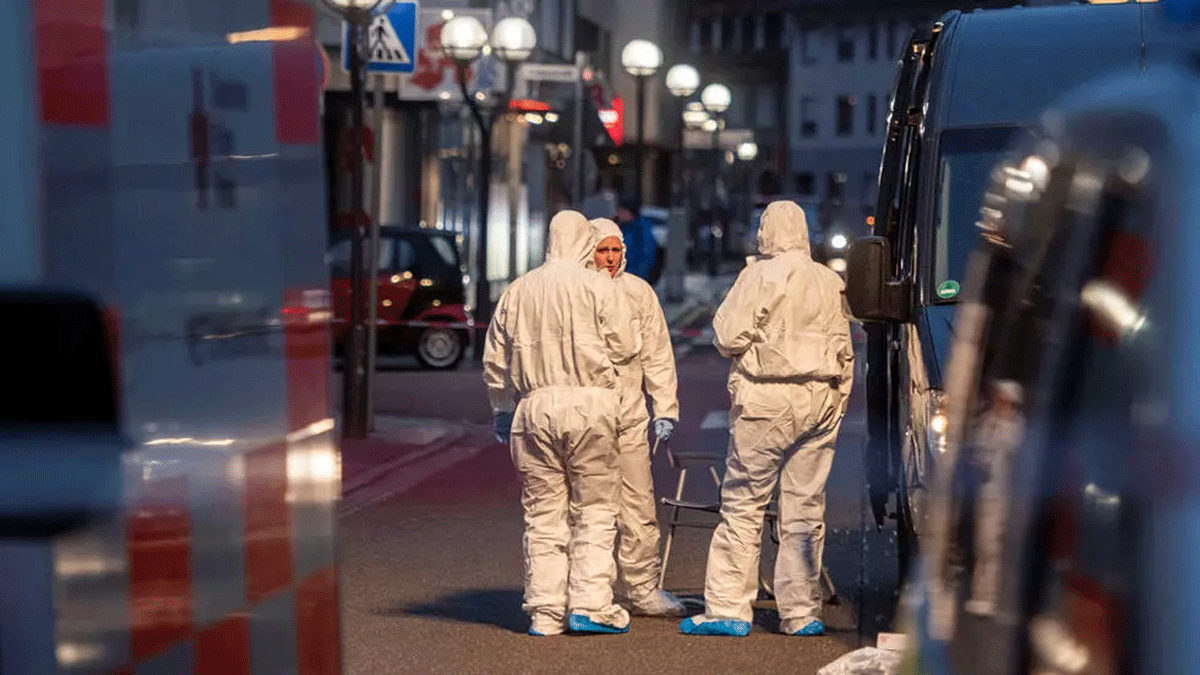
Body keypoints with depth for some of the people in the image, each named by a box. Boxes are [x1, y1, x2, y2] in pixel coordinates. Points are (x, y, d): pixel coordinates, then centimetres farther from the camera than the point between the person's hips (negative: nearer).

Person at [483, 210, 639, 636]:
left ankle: (545, 611, 6)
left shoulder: (517, 291, 10)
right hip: (589, 402, -3)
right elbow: (625, 347, -3)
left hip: (533, 405, 3)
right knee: (595, 508, 4)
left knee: (543, 513, 6)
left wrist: (502, 411, 25)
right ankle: (590, 604, -3)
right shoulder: (598, 287, -1)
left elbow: (494, 360, 13)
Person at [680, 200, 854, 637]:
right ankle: (803, 613, 9)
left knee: (743, 504, 0)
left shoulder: (760, 276, -7)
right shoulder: (830, 282, 9)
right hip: (821, 402, 5)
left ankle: (727, 609, 0)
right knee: (806, 509, 7)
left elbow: (728, 337, -10)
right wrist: (838, 400, 21)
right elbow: (844, 350, 13)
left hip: (767, 402, -5)